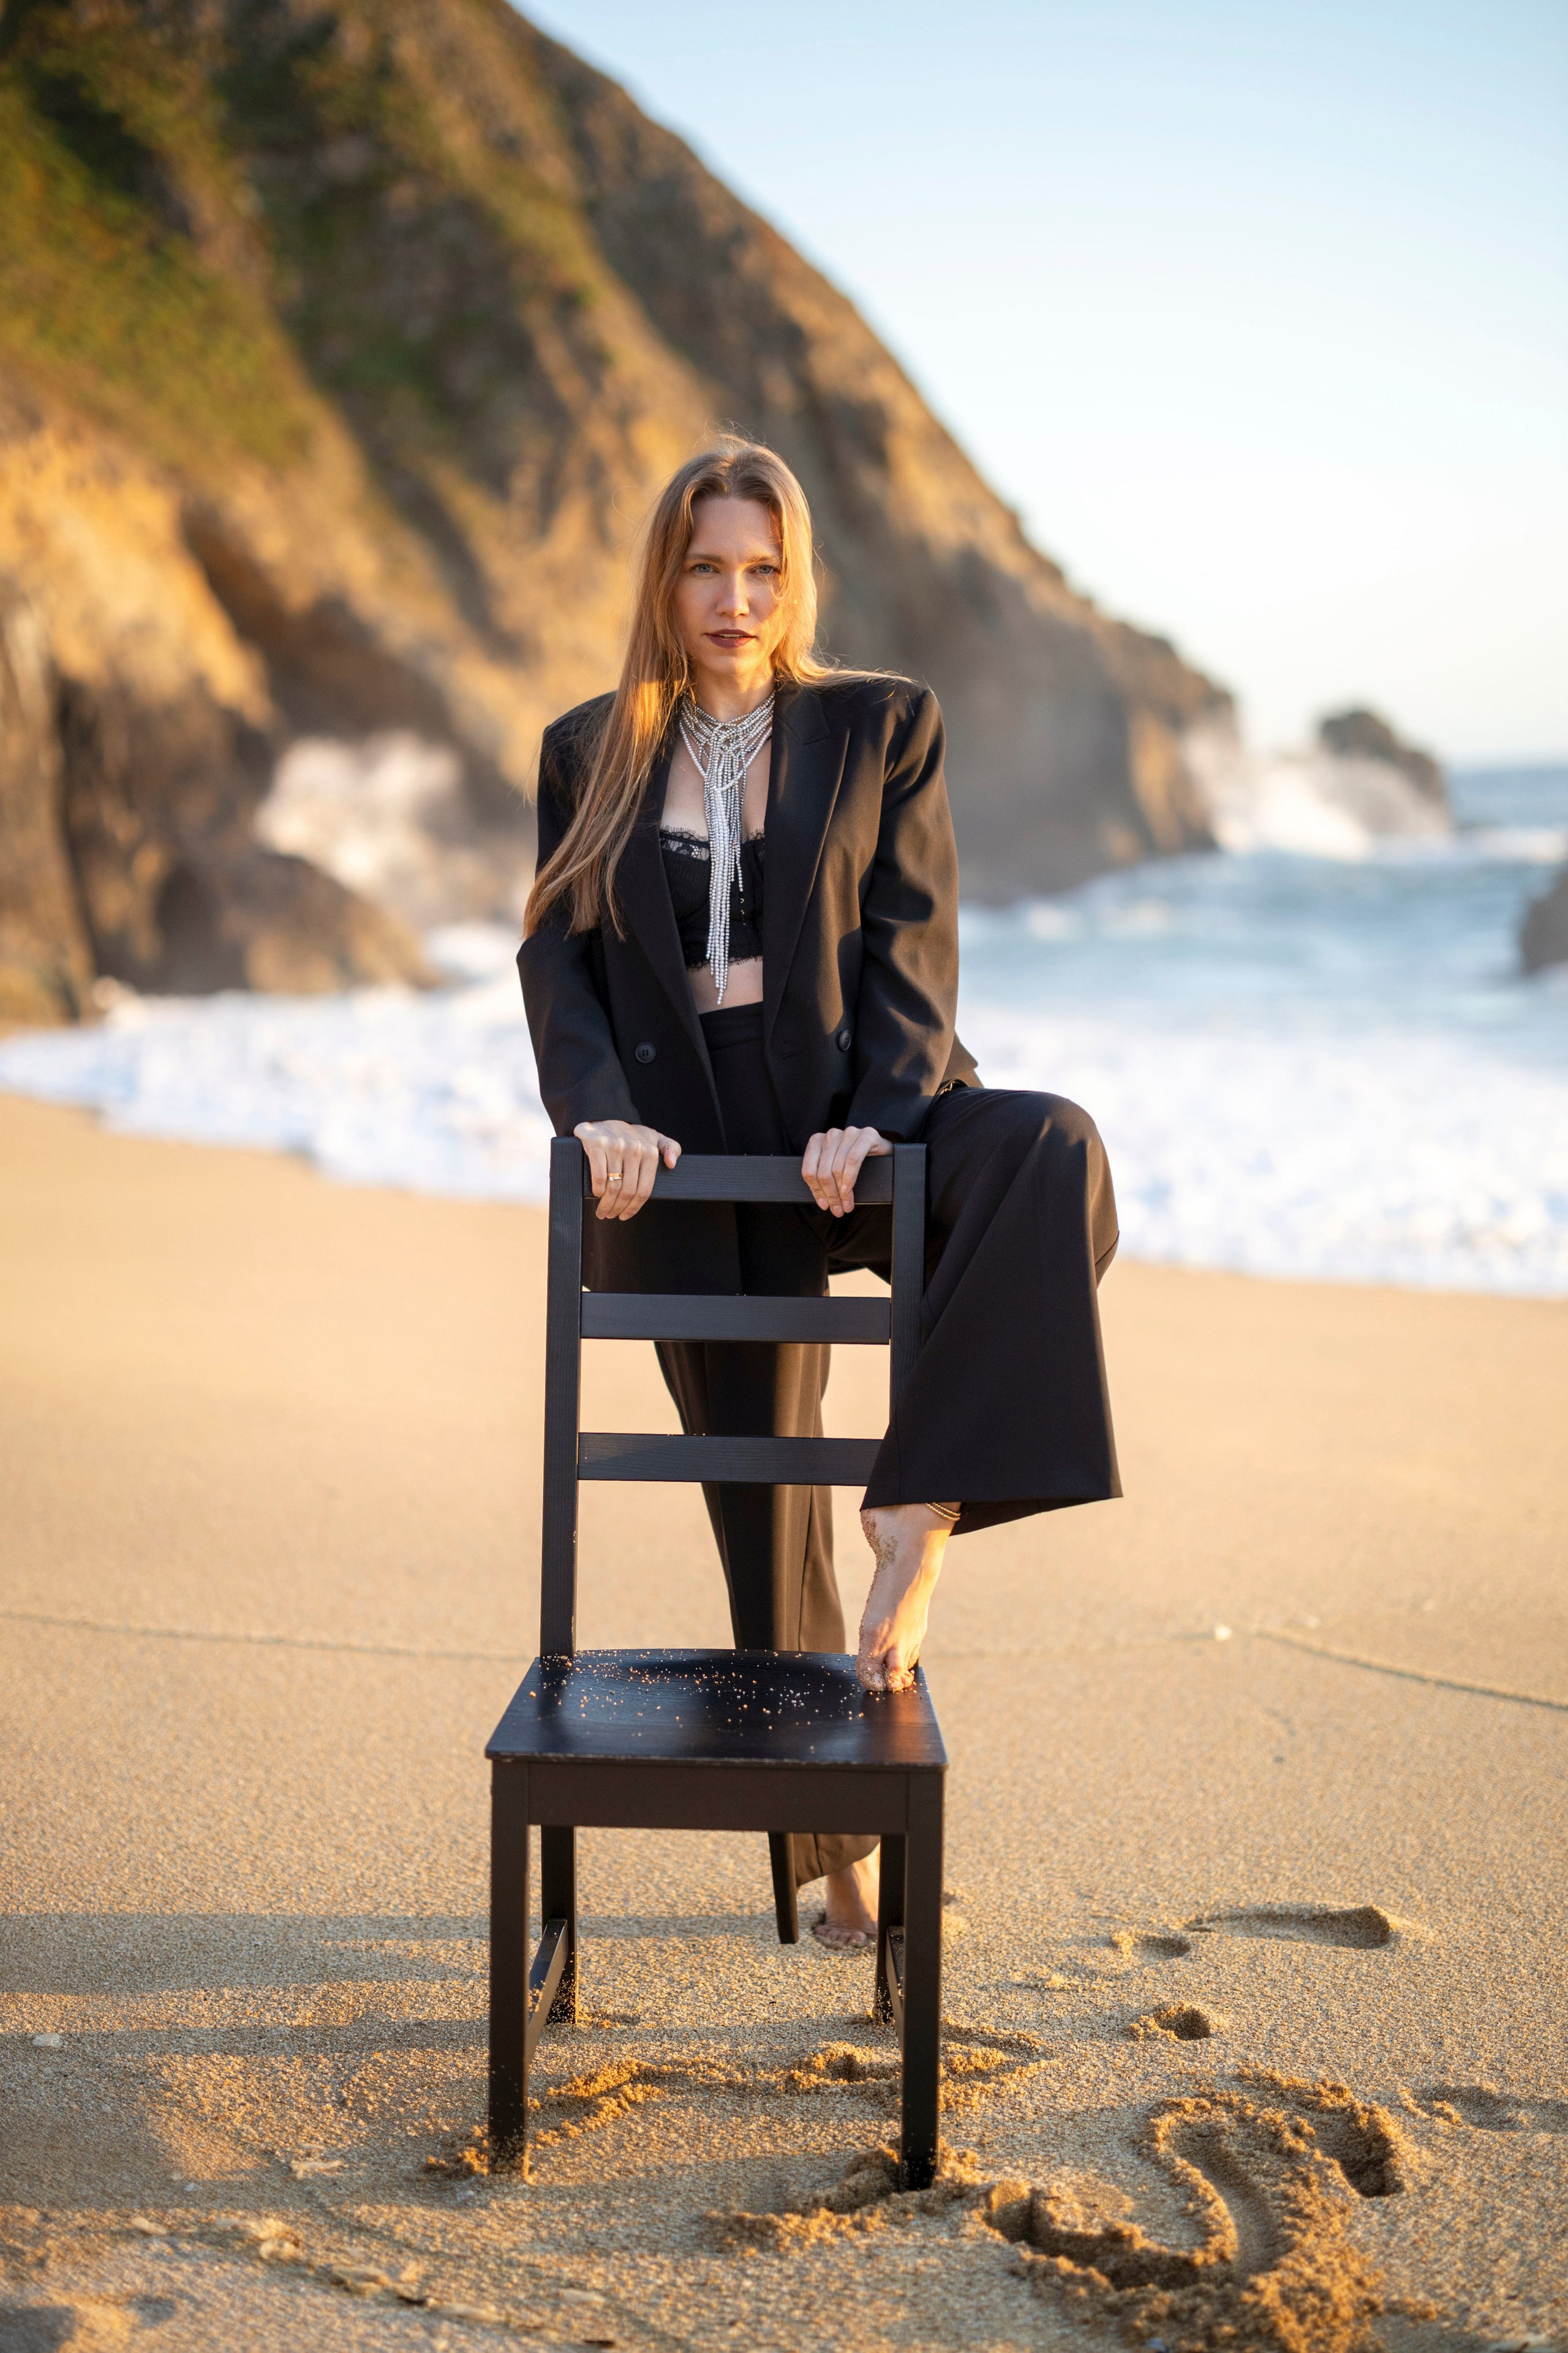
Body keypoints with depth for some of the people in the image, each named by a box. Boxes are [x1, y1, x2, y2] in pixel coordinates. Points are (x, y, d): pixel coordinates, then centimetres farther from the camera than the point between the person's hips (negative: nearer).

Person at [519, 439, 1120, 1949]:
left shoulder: (882, 726, 7)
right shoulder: (589, 752, 11)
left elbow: (909, 936, -2)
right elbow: (558, 951, 3)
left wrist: (877, 1116, -17)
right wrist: (596, 1107, -15)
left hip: (852, 1127, -1)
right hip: (698, 1154, 1)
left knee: (1047, 1150, -34)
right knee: (757, 1493, 3)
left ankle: (916, 1522, -35)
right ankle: (828, 1830, 20)